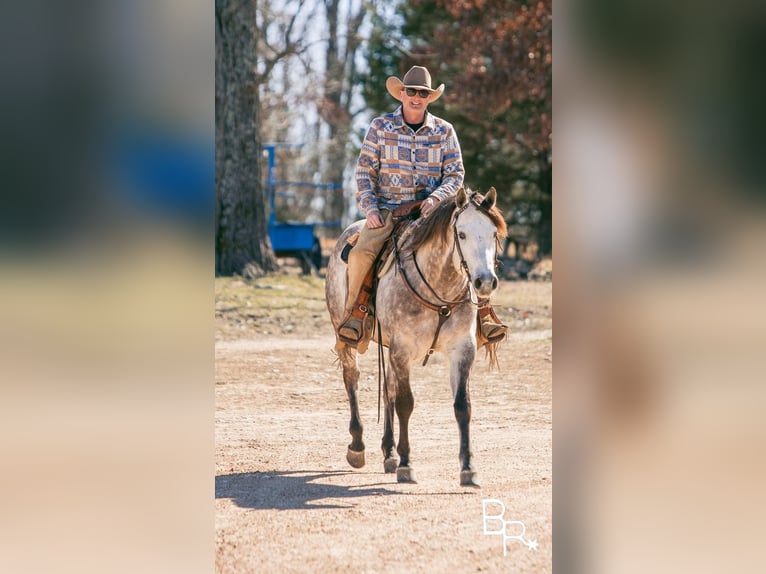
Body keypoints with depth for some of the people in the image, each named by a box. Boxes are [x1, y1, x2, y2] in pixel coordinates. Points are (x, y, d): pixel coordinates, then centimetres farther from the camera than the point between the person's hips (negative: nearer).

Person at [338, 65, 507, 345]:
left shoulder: (444, 131, 6)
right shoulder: (380, 127, 3)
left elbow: (455, 173, 4)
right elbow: (364, 171, 4)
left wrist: (436, 198, -15)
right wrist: (369, 207, -9)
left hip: (430, 209, 1)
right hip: (387, 209, -1)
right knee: (360, 253, -28)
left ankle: (483, 315, -13)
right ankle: (354, 313, -8)